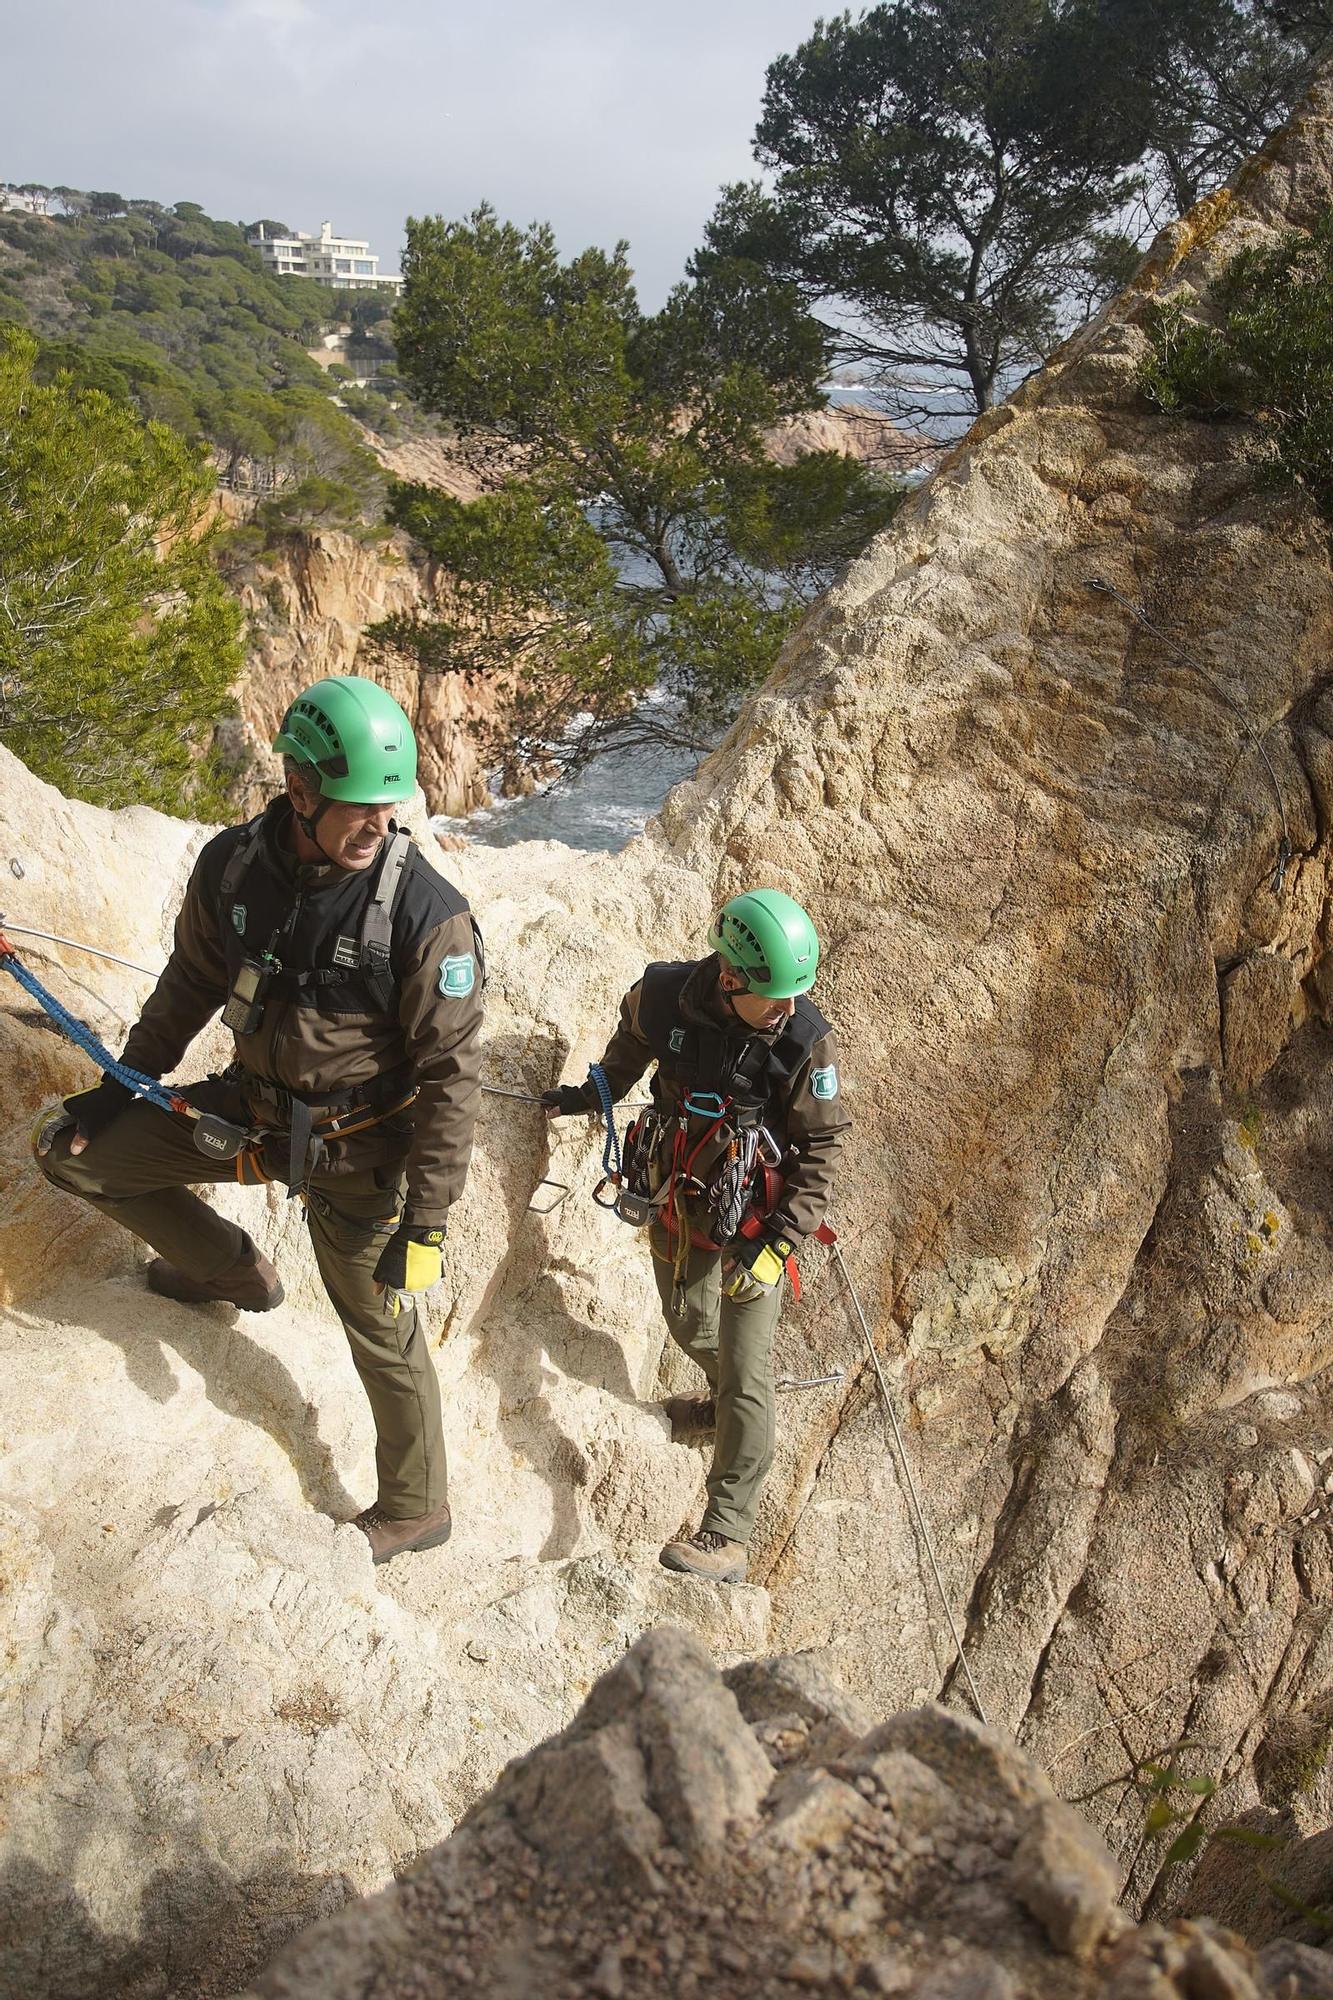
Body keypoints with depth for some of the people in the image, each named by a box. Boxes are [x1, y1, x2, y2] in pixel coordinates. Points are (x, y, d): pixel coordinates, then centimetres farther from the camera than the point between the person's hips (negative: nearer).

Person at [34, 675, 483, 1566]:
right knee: (73, 1151, 9)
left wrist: (426, 1223, -20)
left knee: (382, 1329, 7)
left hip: (354, 1152, -5)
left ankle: (417, 1510, 32)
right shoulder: (233, 865, -12)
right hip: (247, 1105, 5)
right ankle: (231, 1268, 29)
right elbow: (191, 984, 7)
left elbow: (451, 1076, -21)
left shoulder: (428, 914, -26)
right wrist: (118, 1087, 13)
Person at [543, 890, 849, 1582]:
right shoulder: (663, 995, -18)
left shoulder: (806, 1040, -24)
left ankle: (726, 1537, 1)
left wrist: (781, 1242, -20)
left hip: (752, 1220, -4)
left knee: (745, 1376, -6)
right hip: (676, 1206, 4)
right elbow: (633, 1037, 8)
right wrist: (596, 1091, 21)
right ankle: (724, 1403, 56)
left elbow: (822, 1148, -14)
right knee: (688, 1324, 25)